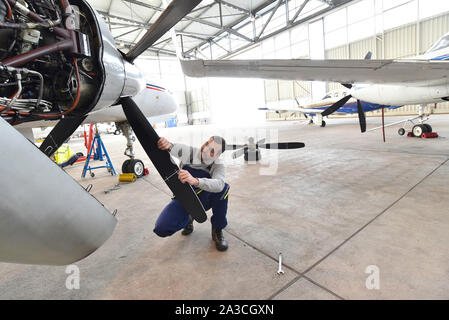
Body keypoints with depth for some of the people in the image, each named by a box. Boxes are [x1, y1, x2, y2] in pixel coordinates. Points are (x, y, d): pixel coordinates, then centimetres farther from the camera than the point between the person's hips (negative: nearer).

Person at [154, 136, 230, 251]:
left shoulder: (218, 165, -22)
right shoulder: (188, 152, -21)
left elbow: (218, 184, -44)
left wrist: (195, 181, -62)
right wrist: (168, 145, -47)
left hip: (204, 200, -1)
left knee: (223, 188, -31)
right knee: (161, 229, -18)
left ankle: (217, 230, -9)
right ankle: (188, 219, 17)